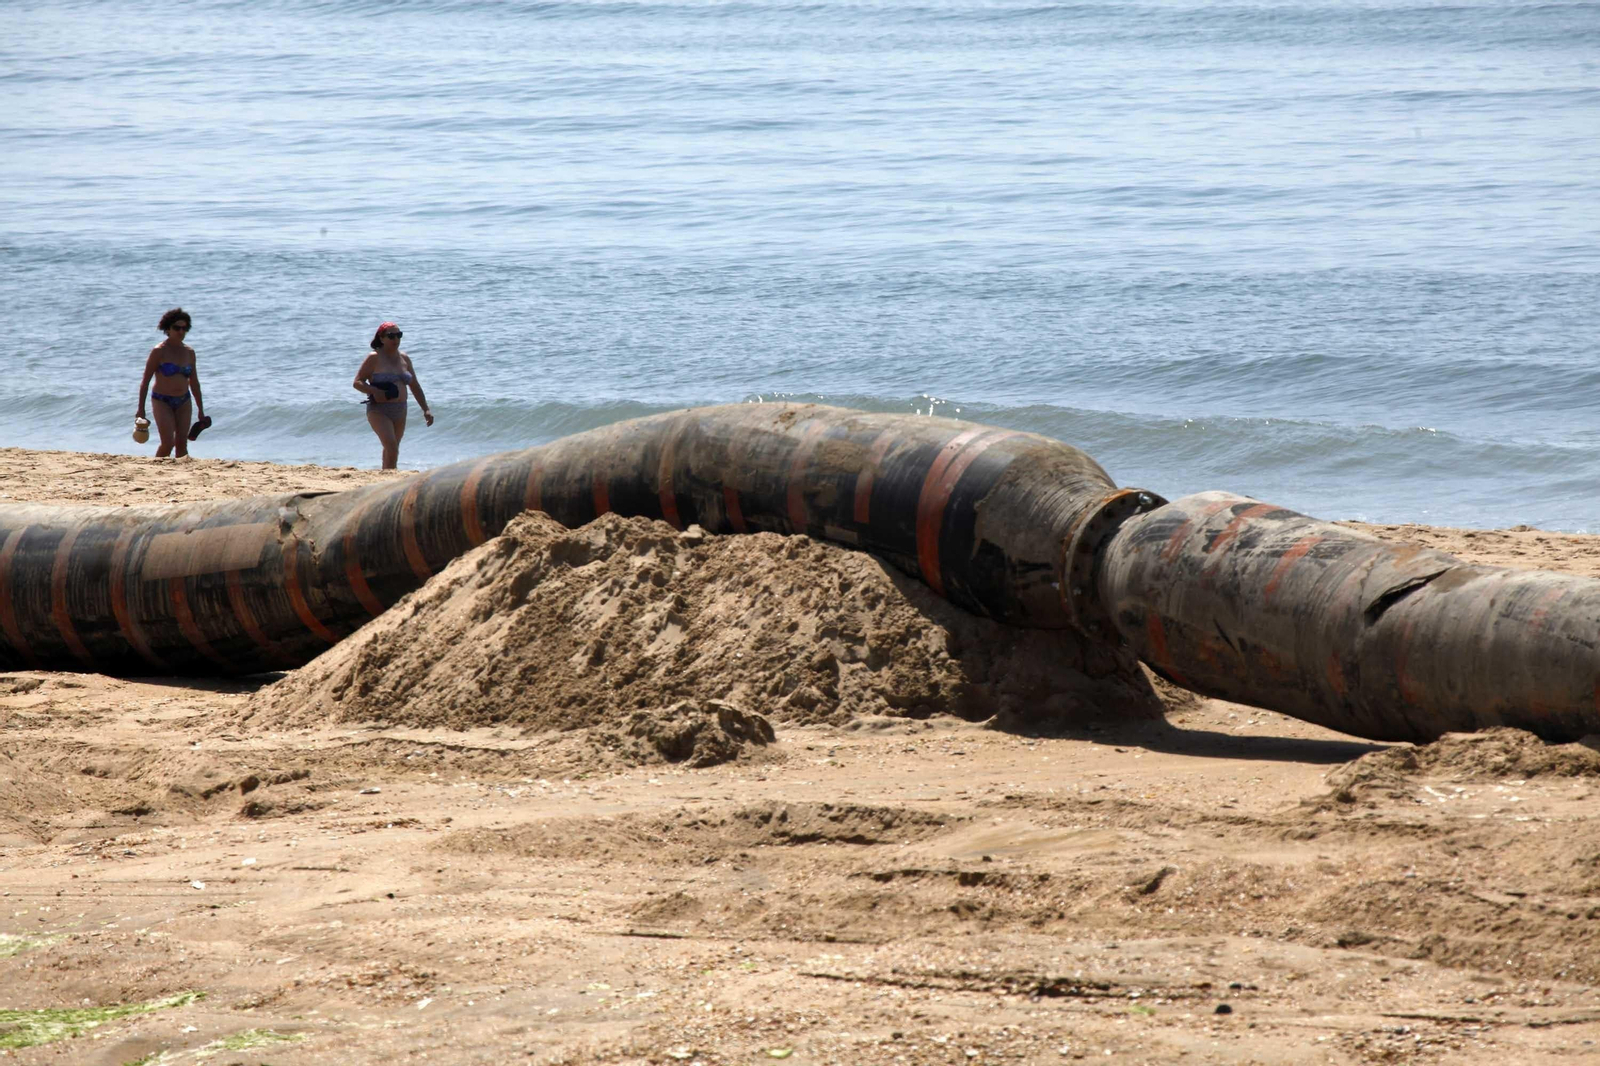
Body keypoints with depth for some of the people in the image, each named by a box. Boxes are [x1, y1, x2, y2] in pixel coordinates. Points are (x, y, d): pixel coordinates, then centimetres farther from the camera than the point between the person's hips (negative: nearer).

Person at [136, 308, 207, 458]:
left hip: (183, 402, 5)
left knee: (182, 444, 1)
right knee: (168, 443, -14)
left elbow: (194, 382, 15)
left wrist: (200, 410, 16)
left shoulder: (189, 352, 6)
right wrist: (141, 409, -10)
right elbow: (145, 381, -7)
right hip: (162, 401, -5)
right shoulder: (159, 352, -9)